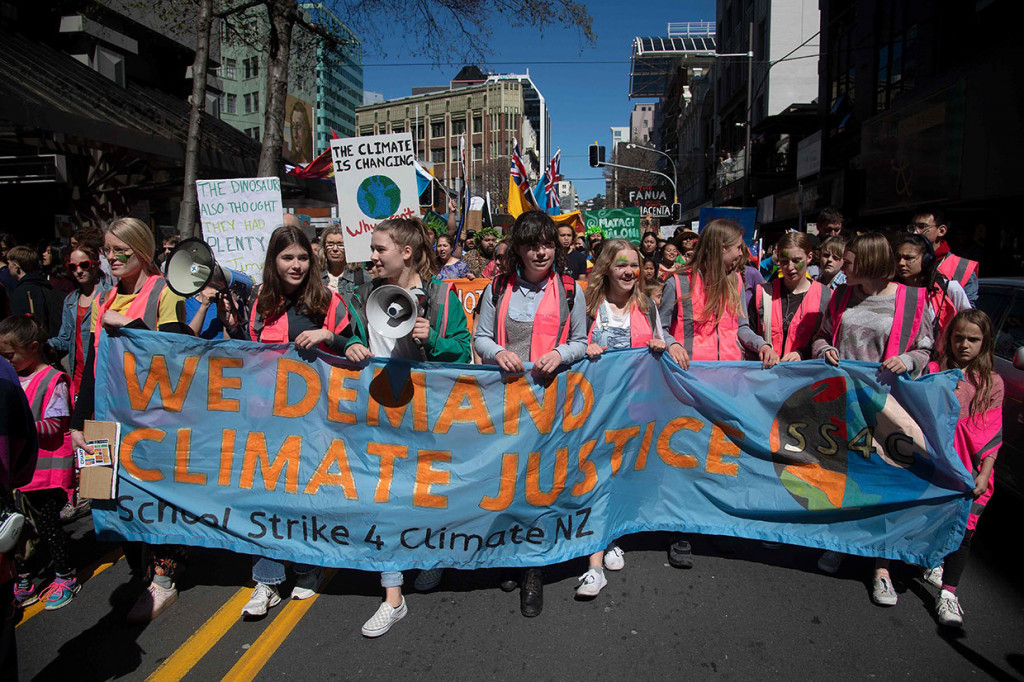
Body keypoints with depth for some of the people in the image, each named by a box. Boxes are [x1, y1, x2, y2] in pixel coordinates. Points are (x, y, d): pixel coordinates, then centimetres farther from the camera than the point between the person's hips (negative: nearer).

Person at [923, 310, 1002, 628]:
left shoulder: (992, 383, 3)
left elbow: (992, 434, 1)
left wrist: (984, 474, -5)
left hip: (970, 471, 0)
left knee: (961, 530, -3)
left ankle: (948, 594, 6)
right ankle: (932, 563, 37)